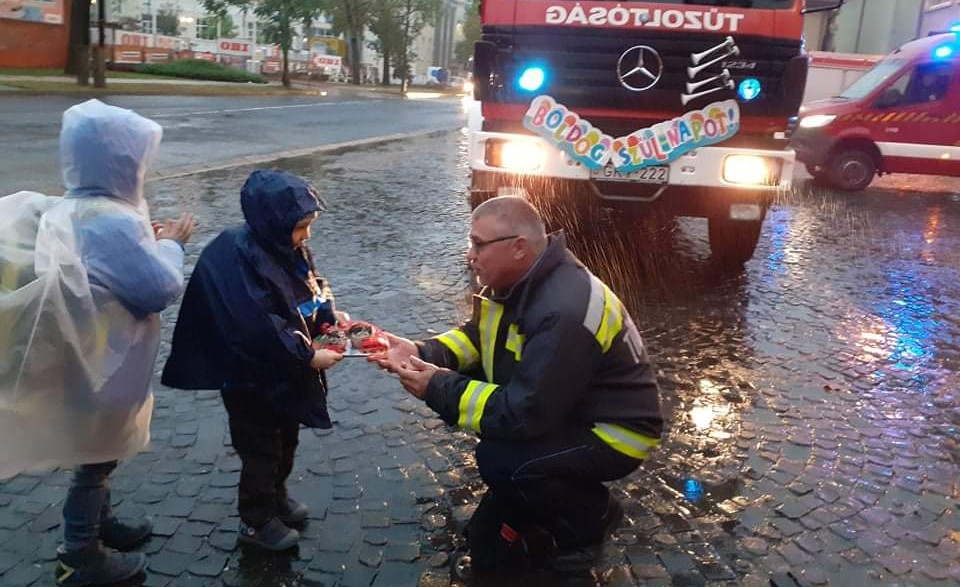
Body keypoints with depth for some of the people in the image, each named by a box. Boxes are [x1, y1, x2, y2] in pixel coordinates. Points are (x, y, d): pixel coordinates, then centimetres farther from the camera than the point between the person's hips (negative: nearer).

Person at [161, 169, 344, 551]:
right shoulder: (238, 259, -28)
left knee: (286, 439, 24)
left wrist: (330, 314, -8)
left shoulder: (287, 246, -3)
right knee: (262, 449, 10)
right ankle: (257, 521, 31)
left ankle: (276, 497, 47)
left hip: (285, 369, 8)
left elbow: (311, 286, 11)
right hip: (252, 376, -8)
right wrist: (308, 356, -26)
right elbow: (260, 330, -33)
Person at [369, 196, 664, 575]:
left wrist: (438, 388, -24)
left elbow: (524, 415, -32)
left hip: (613, 431, -9)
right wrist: (423, 354, -11)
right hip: (559, 406, 9)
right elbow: (477, 337, 8)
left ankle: (593, 516, 2)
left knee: (500, 461, -27)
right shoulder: (521, 279, -5)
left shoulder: (563, 313, -34)